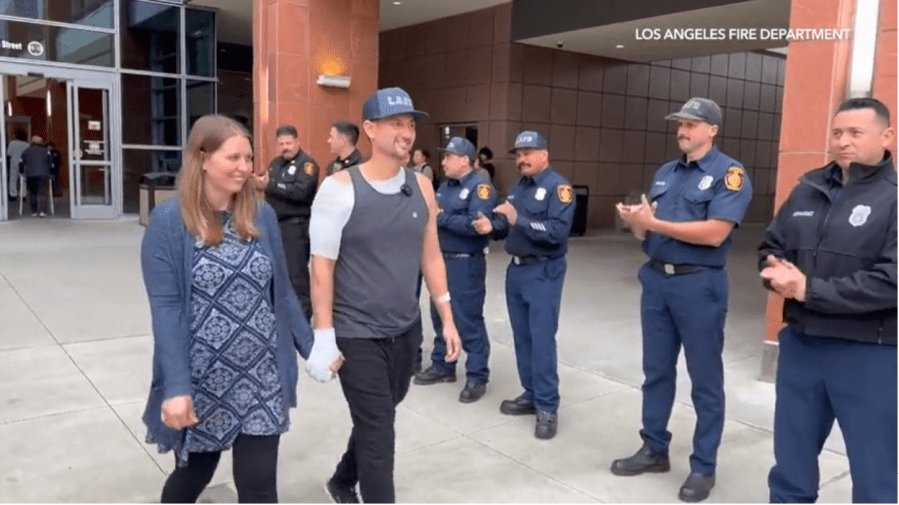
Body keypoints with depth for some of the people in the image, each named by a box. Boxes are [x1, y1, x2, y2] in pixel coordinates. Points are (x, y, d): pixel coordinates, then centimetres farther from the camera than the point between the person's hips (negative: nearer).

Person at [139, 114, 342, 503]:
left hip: (262, 380, 3)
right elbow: (166, 308, -14)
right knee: (194, 472, 20)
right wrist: (177, 386, -20)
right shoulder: (168, 221, -10)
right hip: (201, 382, -2)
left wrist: (311, 347, 10)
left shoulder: (262, 215, 1)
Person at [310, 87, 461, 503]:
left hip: (406, 330, 6)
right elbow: (322, 267, -12)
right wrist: (324, 336, -13)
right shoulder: (340, 188, -13)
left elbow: (431, 256, 9)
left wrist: (447, 318, 8)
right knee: (378, 430, -1)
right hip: (356, 334, -5)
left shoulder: (421, 187, 2)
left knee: (375, 419, 22)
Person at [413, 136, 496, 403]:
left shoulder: (480, 187, -13)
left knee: (469, 321, -1)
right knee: (440, 316, 16)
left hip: (466, 264, -8)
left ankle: (477, 377, 10)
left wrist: (442, 218, -18)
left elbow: (476, 224, -26)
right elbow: (435, 217, 14)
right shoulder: (445, 186, 13)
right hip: (442, 260, 8)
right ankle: (442, 366, 31)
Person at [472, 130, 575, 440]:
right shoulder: (519, 187, 15)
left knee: (542, 340, -7)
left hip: (543, 273, -8)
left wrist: (518, 219, -24)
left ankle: (548, 407, 2)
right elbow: (508, 226, 13)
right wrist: (492, 226, -8)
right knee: (522, 338, 13)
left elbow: (558, 231, -23)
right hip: (516, 270, 8)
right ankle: (531, 395, 25)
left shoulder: (557, 187, -11)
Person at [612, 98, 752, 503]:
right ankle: (654, 449, 29)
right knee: (656, 371, 15)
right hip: (656, 280, 7)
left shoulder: (729, 173, -9)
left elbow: (715, 233, -20)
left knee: (705, 380, 6)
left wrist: (654, 223, -20)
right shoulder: (665, 173, 13)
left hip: (699, 285, -7)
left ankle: (703, 466, 19)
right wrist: (636, 221, -10)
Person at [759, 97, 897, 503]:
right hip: (800, 343, 5)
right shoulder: (809, 189, 8)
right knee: (791, 462, 20)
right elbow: (770, 248, 14)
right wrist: (779, 273, -9)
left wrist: (809, 289, -19)